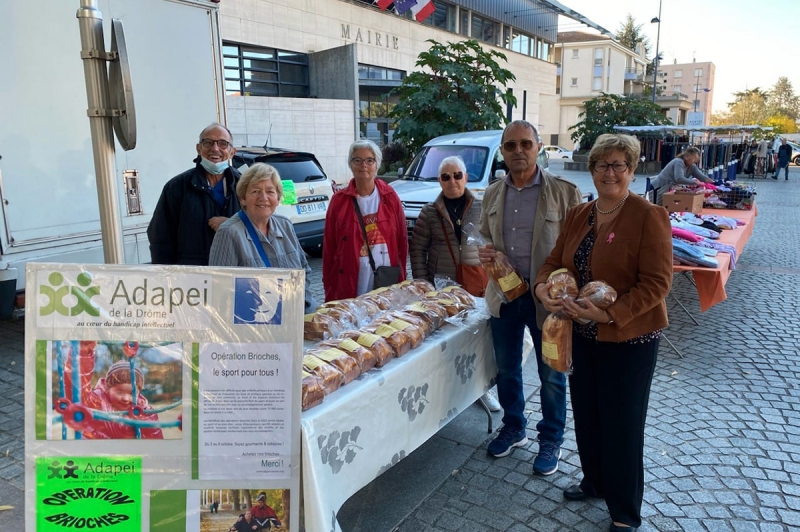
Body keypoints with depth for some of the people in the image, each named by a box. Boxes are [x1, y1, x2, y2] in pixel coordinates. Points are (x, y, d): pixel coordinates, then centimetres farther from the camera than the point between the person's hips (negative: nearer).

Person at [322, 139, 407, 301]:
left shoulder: (389, 196, 5)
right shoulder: (339, 200, 2)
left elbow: (402, 240, 7)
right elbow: (329, 247, 2)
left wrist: (401, 280, 2)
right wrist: (329, 288, 0)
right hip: (349, 286, -1)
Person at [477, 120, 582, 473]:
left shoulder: (563, 192, -9)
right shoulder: (492, 194, 5)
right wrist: (484, 250, -6)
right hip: (504, 292, 4)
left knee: (551, 374, 11)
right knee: (506, 368, 17)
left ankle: (551, 440, 31)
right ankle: (513, 428, 40)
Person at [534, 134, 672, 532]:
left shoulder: (648, 217, -15)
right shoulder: (578, 216, 6)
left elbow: (656, 282, -19)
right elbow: (555, 260, 9)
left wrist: (610, 313, -28)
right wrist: (543, 287, -12)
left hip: (630, 339, -6)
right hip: (582, 335, 6)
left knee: (622, 425, 6)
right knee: (586, 415, 19)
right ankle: (594, 482, 44)